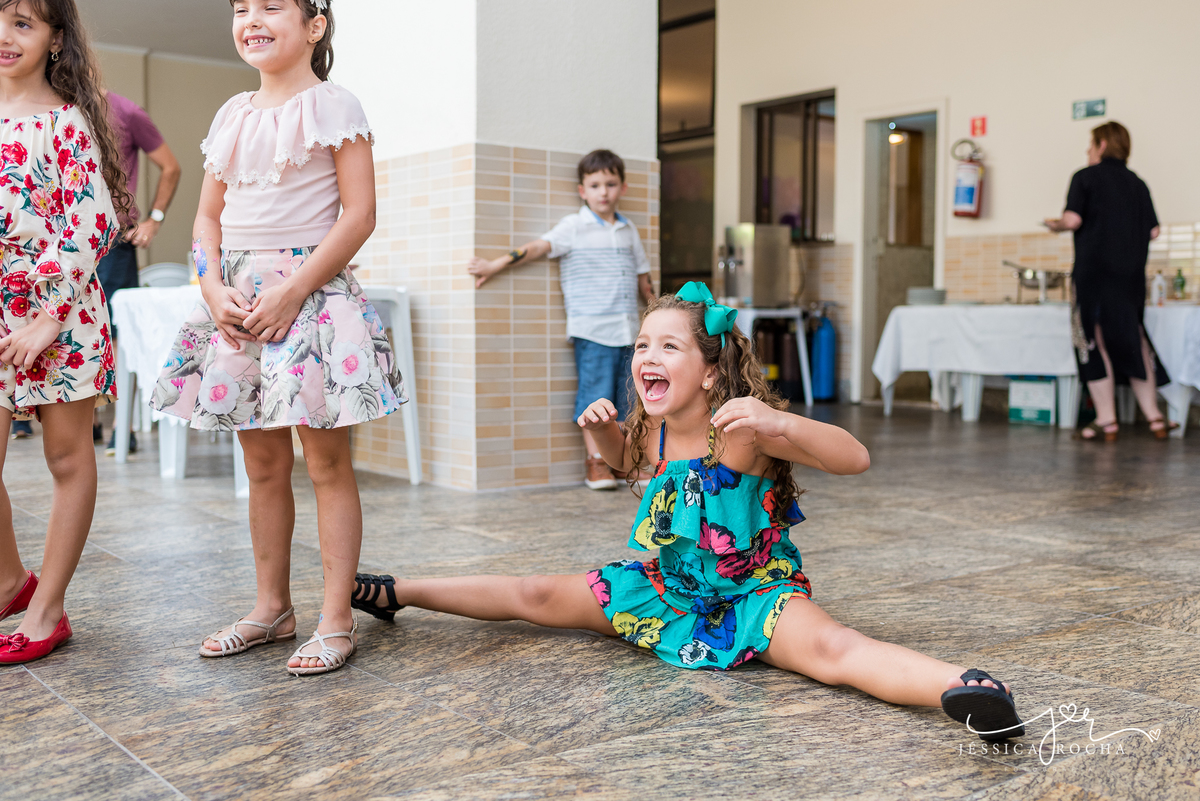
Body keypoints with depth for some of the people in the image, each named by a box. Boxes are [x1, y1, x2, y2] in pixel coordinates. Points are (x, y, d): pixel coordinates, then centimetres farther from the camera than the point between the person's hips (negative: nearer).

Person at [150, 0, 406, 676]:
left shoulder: (333, 106, -3)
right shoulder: (232, 115, 15)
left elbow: (359, 215, -11)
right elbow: (209, 217, 16)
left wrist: (291, 292, -16)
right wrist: (215, 290, -3)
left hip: (312, 294, -6)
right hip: (239, 301, 6)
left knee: (327, 462, -3)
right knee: (264, 464, 11)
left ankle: (337, 619, 5)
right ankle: (273, 607, 23)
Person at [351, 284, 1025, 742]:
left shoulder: (742, 428, -24)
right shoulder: (651, 431, -4)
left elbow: (856, 459, -31)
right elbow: (624, 461, 22)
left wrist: (778, 424, -48)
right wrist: (604, 428, -2)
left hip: (754, 590, -6)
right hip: (666, 587, 6)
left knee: (827, 647, -38)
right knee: (538, 597, 12)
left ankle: (963, 686, -58)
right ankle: (400, 594, 29)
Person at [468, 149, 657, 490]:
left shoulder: (629, 230, 15)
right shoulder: (573, 226, 0)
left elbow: (642, 276, 21)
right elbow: (538, 247, -10)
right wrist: (494, 265, -20)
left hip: (628, 329, 5)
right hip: (592, 329, -5)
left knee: (623, 397, 7)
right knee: (595, 394, -6)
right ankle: (596, 462, 1)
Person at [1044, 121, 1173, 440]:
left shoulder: (1085, 177, -3)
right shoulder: (1137, 182, 11)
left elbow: (1073, 219, -16)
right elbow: (1153, 230, 8)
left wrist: (1055, 225, 5)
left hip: (1095, 269, -5)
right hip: (1131, 273, 5)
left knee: (1096, 342, 1)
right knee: (1133, 340, 14)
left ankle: (1106, 420, 2)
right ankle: (1153, 416, 13)